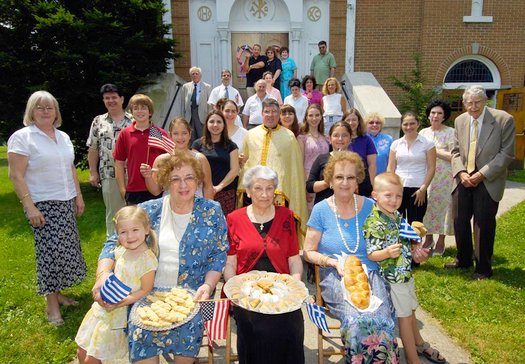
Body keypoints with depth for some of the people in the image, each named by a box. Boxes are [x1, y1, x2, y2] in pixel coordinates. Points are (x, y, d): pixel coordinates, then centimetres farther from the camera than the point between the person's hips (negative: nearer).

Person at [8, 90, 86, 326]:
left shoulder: (63, 137, 13)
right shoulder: (22, 137, -7)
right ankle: (52, 304, 6)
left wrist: (78, 196, 13)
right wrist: (30, 207, -17)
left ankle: (56, 292, 24)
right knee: (50, 250, -6)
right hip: (42, 205, -6)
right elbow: (16, 176, -12)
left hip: (66, 203, 6)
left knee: (65, 249, 8)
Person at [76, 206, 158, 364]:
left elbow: (146, 290, -19)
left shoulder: (147, 260, -23)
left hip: (119, 313, -7)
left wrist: (122, 302, -25)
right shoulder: (121, 251, -2)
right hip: (103, 305, 7)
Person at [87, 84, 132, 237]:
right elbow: (93, 149, 8)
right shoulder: (98, 122, 8)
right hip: (109, 174, 1)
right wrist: (93, 173, 3)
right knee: (113, 211, 8)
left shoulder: (132, 120, 5)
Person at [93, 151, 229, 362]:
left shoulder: (212, 212, 2)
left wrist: (208, 285, -14)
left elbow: (218, 256, 1)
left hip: (192, 295, -1)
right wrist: (103, 274, -13)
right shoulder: (149, 211, 4)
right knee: (142, 336, -23)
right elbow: (114, 243, 4)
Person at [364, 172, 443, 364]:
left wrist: (416, 251, 3)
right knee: (404, 316, 6)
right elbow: (371, 254, -23)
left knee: (410, 311, 26)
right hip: (392, 278, -8)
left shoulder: (397, 216, 5)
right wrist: (387, 252, -40)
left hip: (406, 273, 8)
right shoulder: (373, 223, -23)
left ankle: (420, 344, 47)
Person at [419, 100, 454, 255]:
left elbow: (454, 156, -13)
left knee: (442, 205, 0)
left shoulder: (450, 132, -4)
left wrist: (434, 150, -11)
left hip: (444, 176, -4)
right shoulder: (423, 132, 10)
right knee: (427, 206, 6)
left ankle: (441, 242, 13)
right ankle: (428, 238, 21)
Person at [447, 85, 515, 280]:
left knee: (484, 224, 1)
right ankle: (463, 260, 30)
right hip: (463, 179, 4)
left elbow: (506, 154, -10)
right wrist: (461, 172, -7)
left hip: (488, 181, -4)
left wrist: (482, 174, -16)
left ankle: (483, 268, 18)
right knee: (459, 221, 10)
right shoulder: (460, 121, 6)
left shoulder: (504, 120, -9)